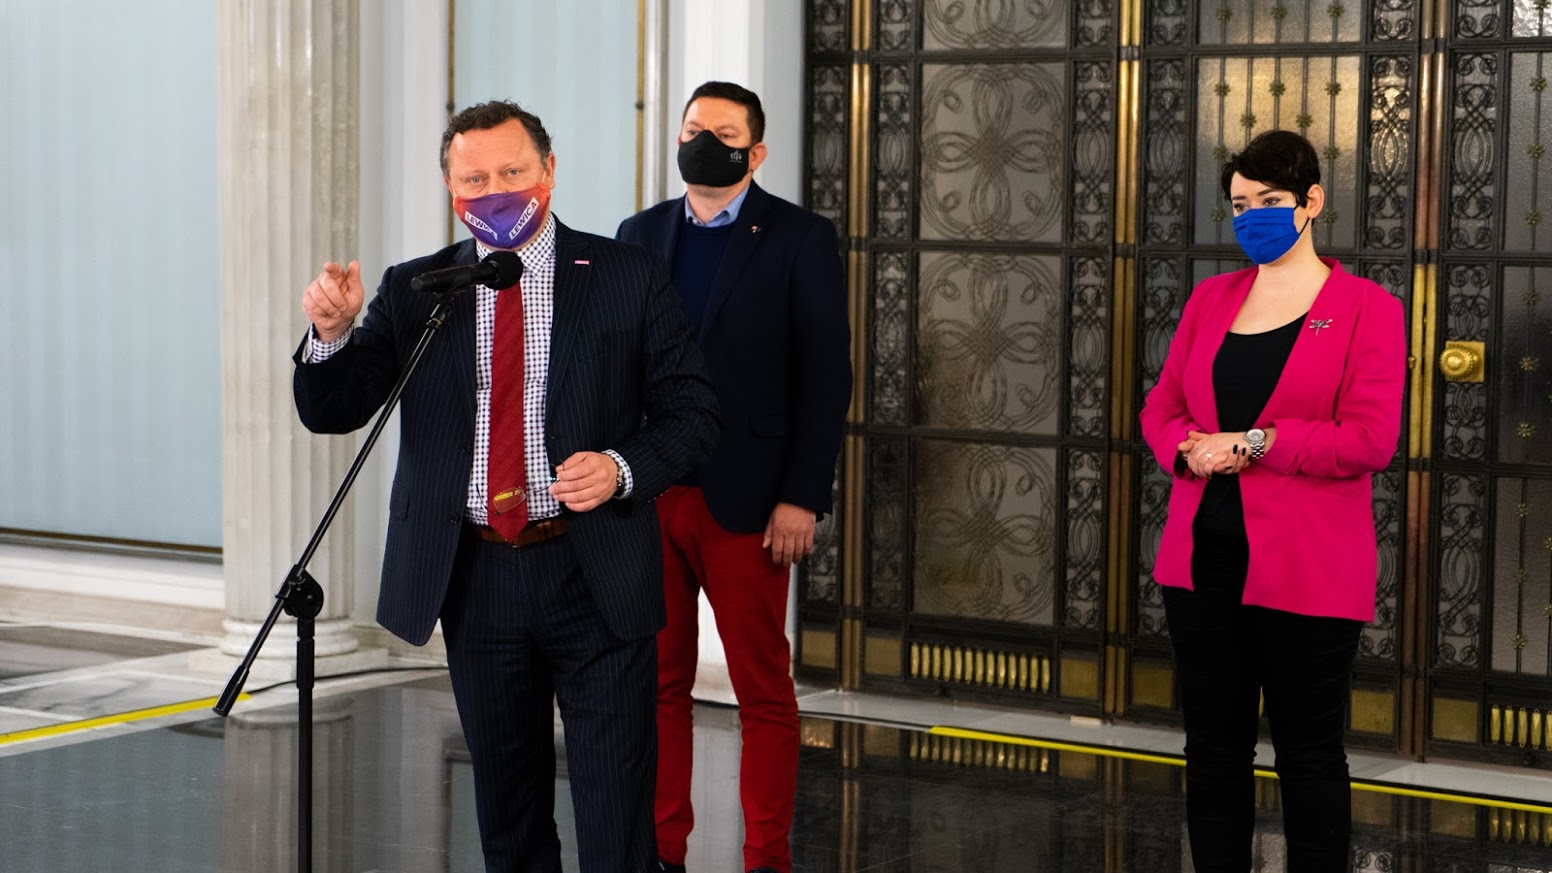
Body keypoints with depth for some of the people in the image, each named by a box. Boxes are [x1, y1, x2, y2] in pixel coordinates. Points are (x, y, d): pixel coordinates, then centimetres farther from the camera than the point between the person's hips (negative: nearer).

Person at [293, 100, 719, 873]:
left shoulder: (629, 278, -2)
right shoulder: (415, 291, 4)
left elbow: (690, 411, -1)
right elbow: (331, 411, 1)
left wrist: (622, 468, -20)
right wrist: (332, 332, -20)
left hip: (596, 579, -3)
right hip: (474, 578, 3)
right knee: (506, 807, 16)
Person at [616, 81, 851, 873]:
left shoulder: (799, 239, -1)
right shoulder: (640, 235, 12)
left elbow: (826, 377, -5)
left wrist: (801, 500, -10)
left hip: (744, 502, -4)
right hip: (646, 499, 4)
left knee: (763, 689, 2)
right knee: (657, 682, 7)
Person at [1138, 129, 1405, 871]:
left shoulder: (1366, 308, -4)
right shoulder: (1211, 298, 12)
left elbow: (1370, 440, -12)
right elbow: (1161, 408, 13)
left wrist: (1253, 445, -15)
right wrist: (1189, 447, -10)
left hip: (1304, 572, -5)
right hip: (1204, 560, 5)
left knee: (1308, 752, 3)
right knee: (1214, 745, 10)